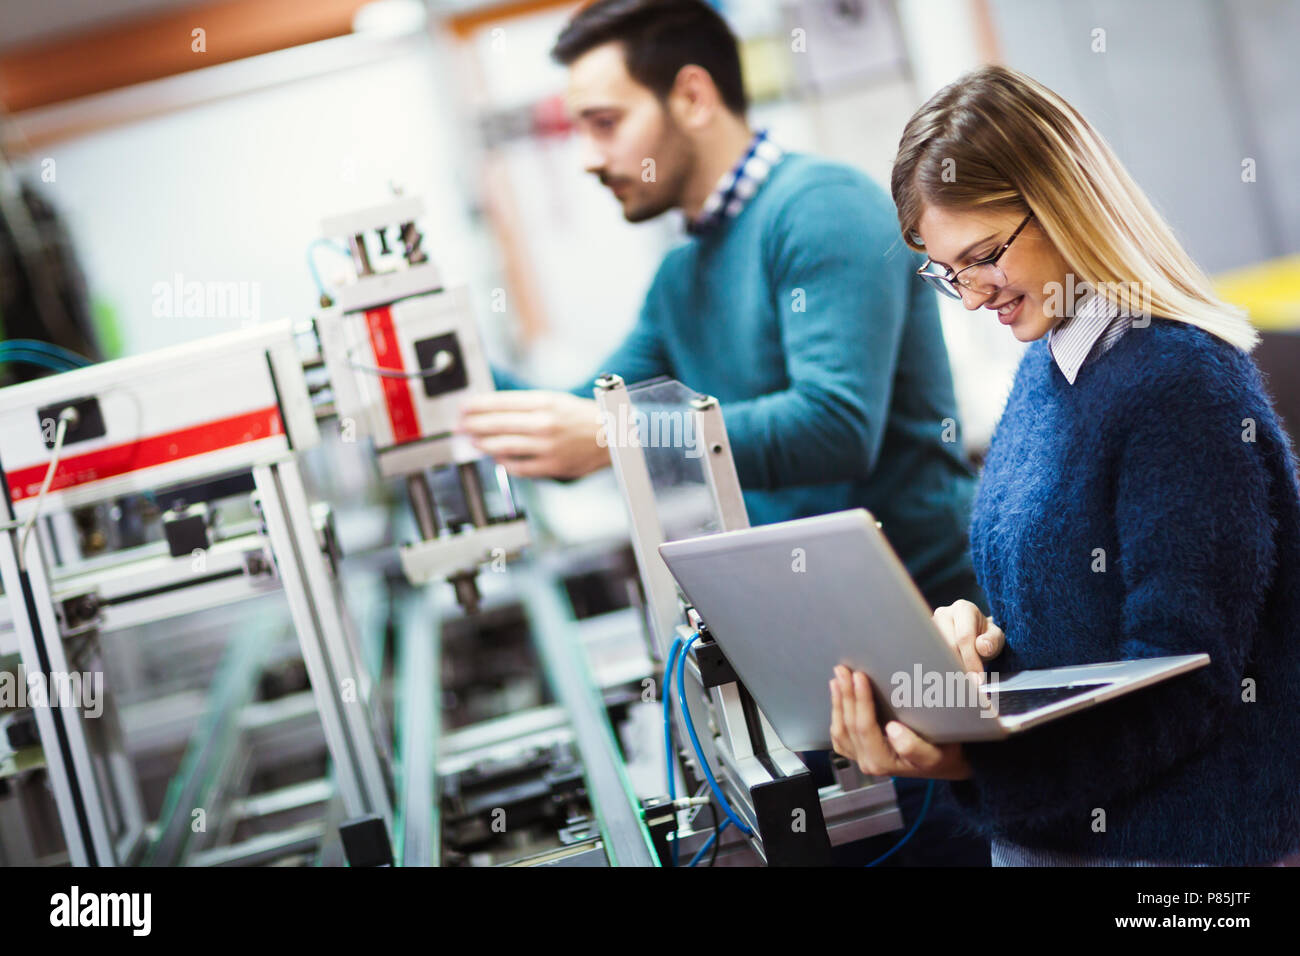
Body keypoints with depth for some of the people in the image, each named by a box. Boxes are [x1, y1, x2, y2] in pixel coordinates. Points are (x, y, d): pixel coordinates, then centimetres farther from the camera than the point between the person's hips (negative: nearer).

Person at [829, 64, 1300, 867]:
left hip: (1179, 836, -7)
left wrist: (972, 763, -29)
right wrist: (977, 635, -3)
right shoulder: (1045, 368, 9)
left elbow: (1182, 689, -18)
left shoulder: (1186, 383, -15)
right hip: (1050, 829, 7)